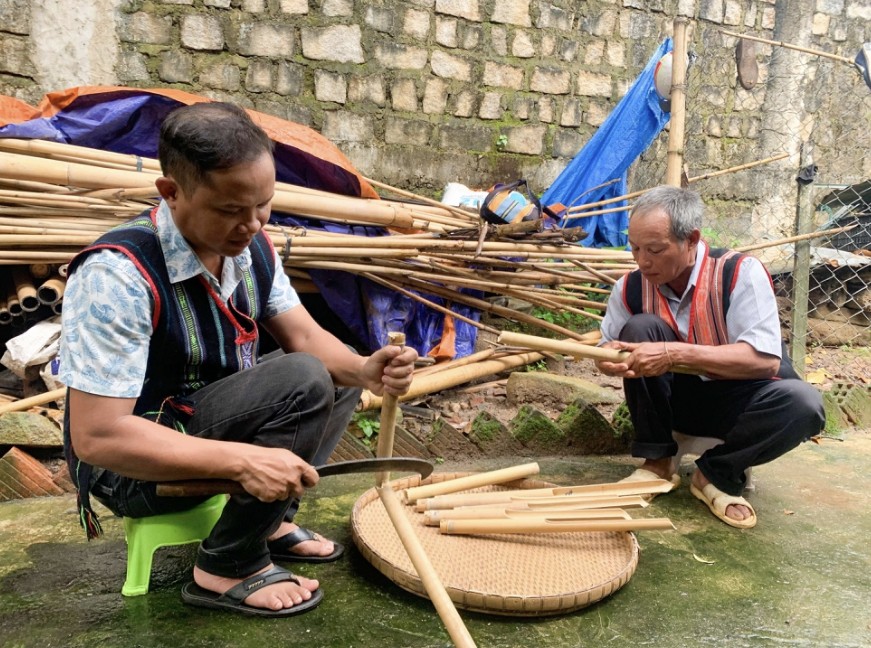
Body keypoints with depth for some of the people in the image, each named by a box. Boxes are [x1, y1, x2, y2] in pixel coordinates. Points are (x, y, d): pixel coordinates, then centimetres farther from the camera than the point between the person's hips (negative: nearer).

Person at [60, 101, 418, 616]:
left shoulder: (252, 247, -5)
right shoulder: (117, 274, -29)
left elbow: (304, 336, -4)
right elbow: (95, 436, -30)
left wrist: (363, 369, -26)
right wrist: (243, 460, -36)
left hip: (213, 419, 8)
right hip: (132, 465, -8)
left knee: (338, 373, 5)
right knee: (304, 381, -26)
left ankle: (271, 518, 7)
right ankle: (227, 568, -11)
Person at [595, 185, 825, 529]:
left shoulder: (740, 272, -21)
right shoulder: (630, 287, -10)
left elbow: (765, 359, -28)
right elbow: (608, 348, -2)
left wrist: (675, 353, -38)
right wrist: (609, 359, -28)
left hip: (741, 402, -2)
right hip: (676, 398, 3)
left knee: (803, 403, -34)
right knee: (640, 328, -24)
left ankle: (716, 473, -8)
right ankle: (657, 461, -11)